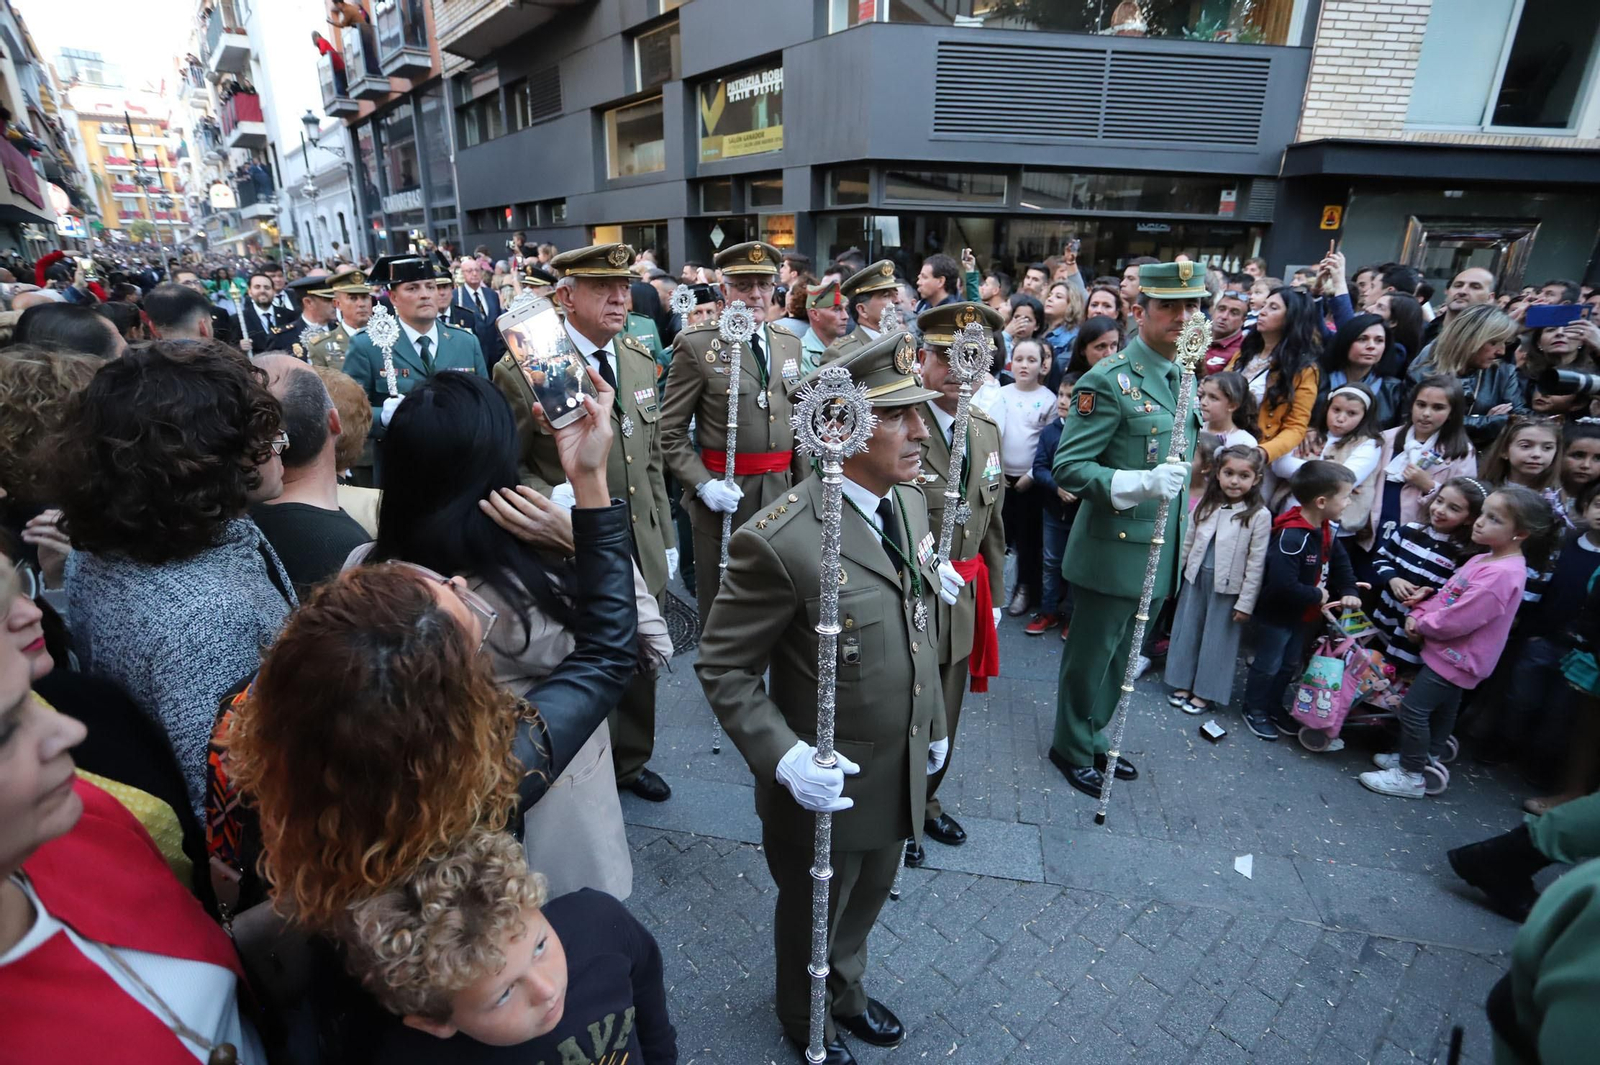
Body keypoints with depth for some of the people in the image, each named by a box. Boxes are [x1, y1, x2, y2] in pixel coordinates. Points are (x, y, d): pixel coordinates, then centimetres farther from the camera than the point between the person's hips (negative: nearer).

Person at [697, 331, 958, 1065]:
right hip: (826, 784, -6)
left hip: (903, 771, 6)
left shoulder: (910, 503, -4)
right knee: (813, 912, 24)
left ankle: (848, 993, 61)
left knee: (866, 901, 30)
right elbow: (722, 667, -20)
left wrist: (934, 725, 13)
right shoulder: (780, 540, -30)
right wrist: (783, 758, -29)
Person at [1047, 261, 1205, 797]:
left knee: (1121, 656, 20)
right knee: (1090, 656, 8)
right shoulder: (1109, 380, -15)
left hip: (1160, 552, 8)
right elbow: (1068, 468, -19)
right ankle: (1072, 749, 28)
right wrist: (1140, 483, -31)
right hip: (1113, 551, -8)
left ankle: (1094, 738, 39)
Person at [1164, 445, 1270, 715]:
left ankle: (1205, 692, 20)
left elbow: (1256, 564, -11)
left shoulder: (1259, 515, -13)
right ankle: (1183, 684, 27)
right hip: (1196, 578, 4)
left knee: (1218, 639, 7)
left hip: (1228, 587, -4)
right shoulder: (1206, 504, 0)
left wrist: (1246, 603, -10)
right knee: (1188, 631, 13)